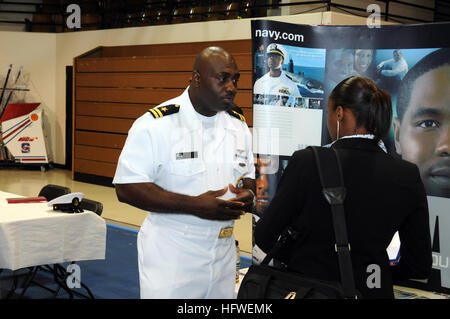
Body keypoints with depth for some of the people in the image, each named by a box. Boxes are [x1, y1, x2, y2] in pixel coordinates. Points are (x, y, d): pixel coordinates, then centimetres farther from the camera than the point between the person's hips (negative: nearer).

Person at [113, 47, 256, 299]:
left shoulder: (238, 125, 8)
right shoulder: (155, 125, -13)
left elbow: (249, 176, 20)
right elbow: (127, 188, -18)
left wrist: (248, 194, -6)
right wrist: (194, 205, -24)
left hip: (223, 253, 6)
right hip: (170, 256, -6)